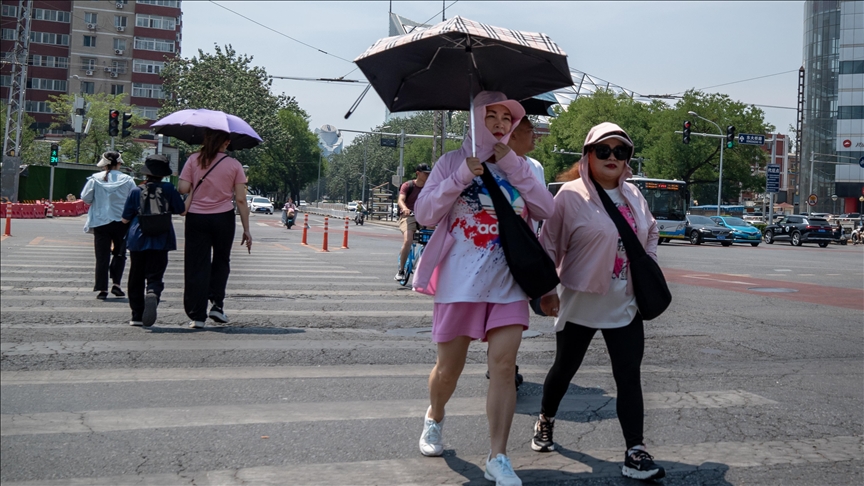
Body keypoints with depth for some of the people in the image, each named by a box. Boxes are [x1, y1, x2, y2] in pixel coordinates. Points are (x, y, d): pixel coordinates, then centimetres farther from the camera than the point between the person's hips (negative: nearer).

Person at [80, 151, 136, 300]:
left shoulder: (95, 179, -3)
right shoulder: (127, 180, -4)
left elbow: (85, 198, -2)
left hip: (101, 222, 0)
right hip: (121, 222, 0)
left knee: (102, 256, 4)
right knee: (119, 253, 16)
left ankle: (102, 289, 2)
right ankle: (116, 284, 5)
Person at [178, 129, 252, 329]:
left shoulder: (194, 160, -2)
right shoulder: (234, 165, -3)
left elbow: (183, 189, -8)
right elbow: (241, 200, -5)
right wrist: (246, 230, 1)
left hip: (196, 218, 0)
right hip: (223, 218, 0)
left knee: (197, 266, 5)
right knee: (221, 261, 20)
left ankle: (197, 316, 4)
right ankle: (217, 305, 10)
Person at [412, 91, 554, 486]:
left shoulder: (519, 168, 11)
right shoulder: (452, 162, 3)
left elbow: (547, 210, -3)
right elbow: (424, 214, -5)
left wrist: (512, 167, -8)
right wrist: (462, 177, -16)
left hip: (507, 282, 2)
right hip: (460, 281, -2)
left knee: (504, 365, -9)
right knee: (449, 368, 7)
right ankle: (434, 417, 38)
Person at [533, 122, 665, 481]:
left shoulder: (633, 195, 6)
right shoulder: (571, 195, -11)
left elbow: (650, 233, 20)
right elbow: (550, 245, -8)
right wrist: (546, 290, -10)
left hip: (625, 305, 4)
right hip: (580, 303, -4)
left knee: (629, 377, -2)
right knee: (565, 369, 14)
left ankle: (635, 453, -1)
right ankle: (545, 422, 39)